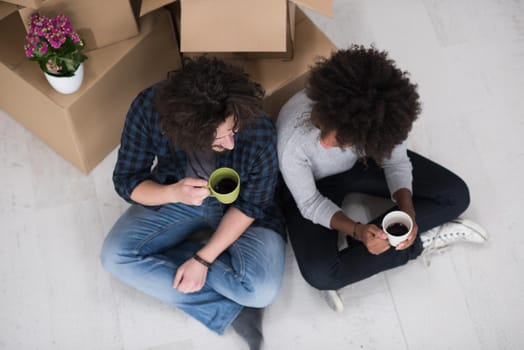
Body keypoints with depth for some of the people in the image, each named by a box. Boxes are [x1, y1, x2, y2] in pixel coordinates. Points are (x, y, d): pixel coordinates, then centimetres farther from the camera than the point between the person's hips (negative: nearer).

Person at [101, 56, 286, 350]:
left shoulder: (259, 131, -33)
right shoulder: (149, 108, -29)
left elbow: (252, 205, -17)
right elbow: (125, 180, -15)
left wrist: (203, 259, -24)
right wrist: (174, 193, -36)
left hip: (239, 209, -3)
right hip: (176, 195, 3)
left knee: (261, 289, -28)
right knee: (116, 256, -20)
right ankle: (232, 310, -14)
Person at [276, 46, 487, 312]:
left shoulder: (379, 118, -33)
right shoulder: (293, 137, -40)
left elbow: (396, 163, -14)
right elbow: (310, 204, -24)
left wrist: (408, 213, -31)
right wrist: (357, 230, -40)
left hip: (361, 162, 3)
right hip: (313, 186, -2)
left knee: (456, 195, -7)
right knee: (319, 275, -25)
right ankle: (418, 243, -7)